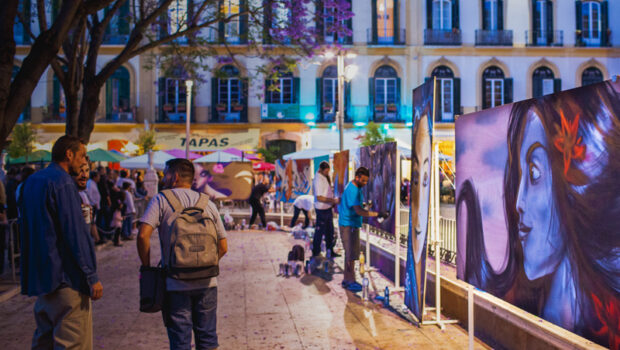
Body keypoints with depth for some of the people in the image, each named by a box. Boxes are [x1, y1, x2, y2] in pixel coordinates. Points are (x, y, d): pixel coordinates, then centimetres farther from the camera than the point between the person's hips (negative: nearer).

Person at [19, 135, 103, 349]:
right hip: (66, 276, -10)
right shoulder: (63, 183, -15)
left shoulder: (32, 181, 14)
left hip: (40, 275, 10)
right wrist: (91, 277, -16)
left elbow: (26, 229, 20)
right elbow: (75, 233, -20)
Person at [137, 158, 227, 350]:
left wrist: (146, 267, -3)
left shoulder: (161, 200, -3)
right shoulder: (207, 202, 7)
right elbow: (223, 247, 6)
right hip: (207, 282, 3)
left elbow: (143, 235, -16)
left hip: (176, 284, -3)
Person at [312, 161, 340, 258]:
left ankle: (330, 251, 29)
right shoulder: (318, 180, -23)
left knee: (329, 231, 18)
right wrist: (333, 200, -23)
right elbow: (319, 198, -26)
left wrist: (333, 202, 11)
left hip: (328, 208, 9)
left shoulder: (325, 176, 6)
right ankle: (315, 253, 15)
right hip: (322, 209, -9)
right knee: (319, 232, 2)